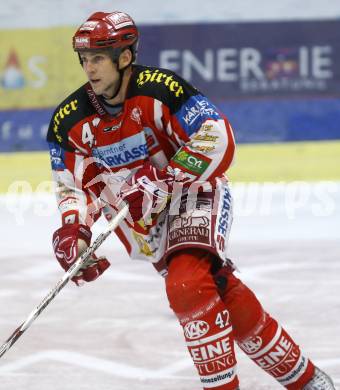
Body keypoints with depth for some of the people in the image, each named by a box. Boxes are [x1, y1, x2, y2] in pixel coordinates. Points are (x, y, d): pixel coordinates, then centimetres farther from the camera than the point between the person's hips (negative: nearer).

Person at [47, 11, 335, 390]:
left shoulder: (160, 89, -22)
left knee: (186, 285, -28)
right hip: (143, 218, 5)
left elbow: (218, 141, -24)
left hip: (193, 189, -5)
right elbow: (75, 186, 2)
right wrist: (72, 231, -17)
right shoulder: (69, 121, -5)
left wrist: (162, 180, -30)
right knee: (221, 292, 3)